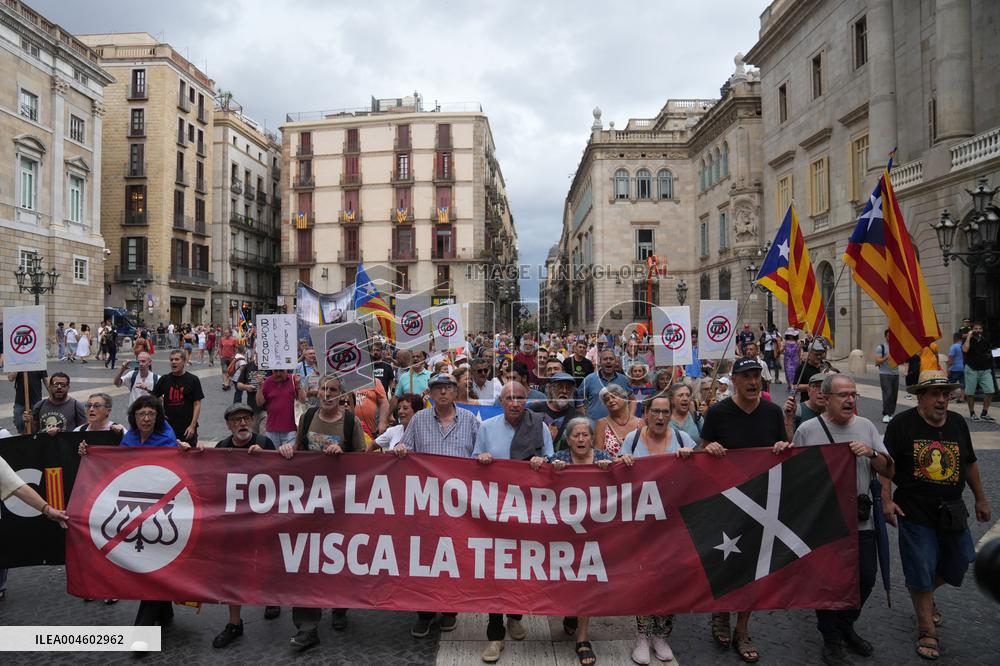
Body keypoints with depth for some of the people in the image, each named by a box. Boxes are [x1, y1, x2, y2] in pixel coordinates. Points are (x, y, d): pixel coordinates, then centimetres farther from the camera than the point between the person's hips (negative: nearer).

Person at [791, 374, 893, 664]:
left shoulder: (866, 426, 4)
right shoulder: (807, 430, -8)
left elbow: (888, 470, 6)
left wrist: (871, 452, -13)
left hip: (861, 521, 4)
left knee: (865, 578, 12)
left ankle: (846, 626, 39)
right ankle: (832, 639, 29)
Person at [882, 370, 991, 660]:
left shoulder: (958, 423, 4)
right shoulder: (902, 424, -12)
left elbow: (969, 463, 15)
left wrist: (981, 499, 19)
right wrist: (886, 500, -19)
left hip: (952, 511, 5)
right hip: (914, 512, -5)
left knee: (957, 565, 14)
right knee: (921, 571, 1)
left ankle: (924, 595, 43)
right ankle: (927, 631, 17)